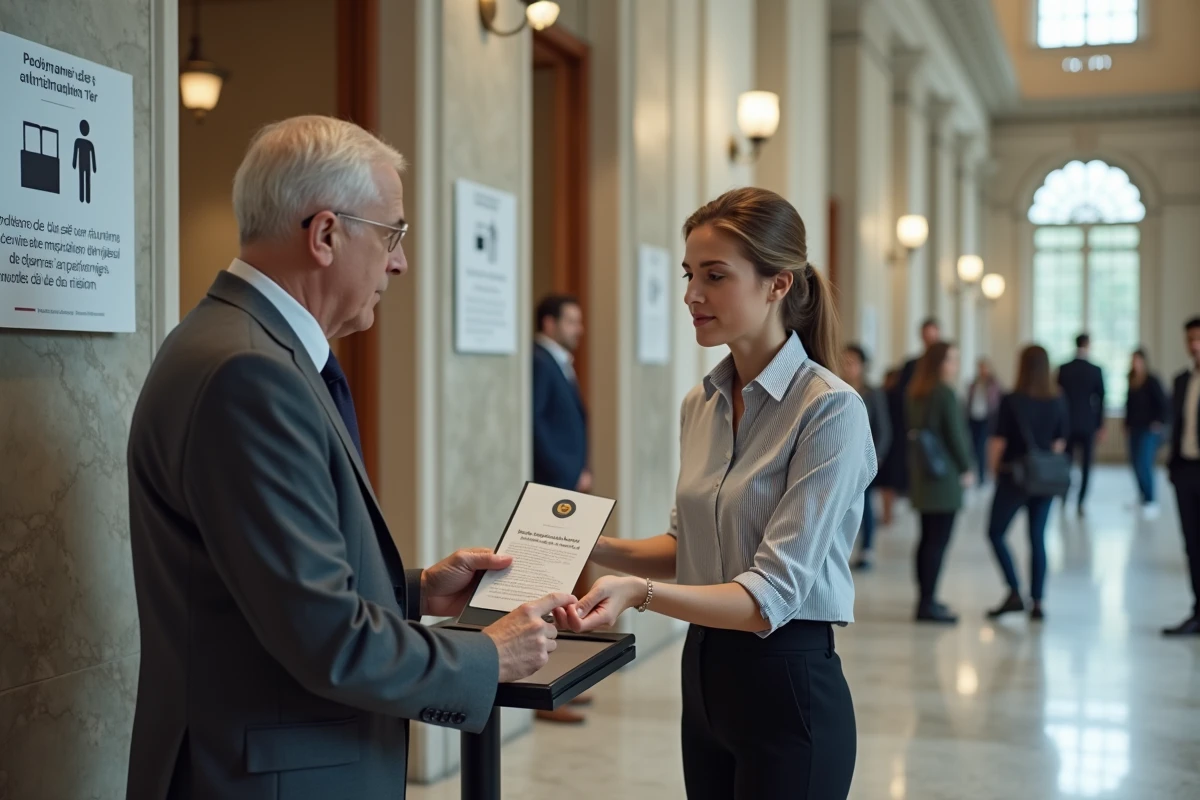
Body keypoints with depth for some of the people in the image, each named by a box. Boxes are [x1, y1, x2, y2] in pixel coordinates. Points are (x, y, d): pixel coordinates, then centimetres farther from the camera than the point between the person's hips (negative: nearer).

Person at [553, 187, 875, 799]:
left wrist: (641, 594, -35)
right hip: (705, 676, 7)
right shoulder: (699, 405, 5)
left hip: (788, 687, -7)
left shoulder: (830, 409, -18)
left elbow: (774, 593, -22)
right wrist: (598, 547, 0)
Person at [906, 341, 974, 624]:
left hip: (920, 474, 9)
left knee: (928, 537, 15)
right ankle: (928, 604, -6)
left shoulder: (915, 394, 11)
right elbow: (955, 434, -14)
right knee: (938, 540, -6)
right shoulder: (946, 394, -13)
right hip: (944, 475, -9)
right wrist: (966, 469, -3)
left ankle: (925, 598, 22)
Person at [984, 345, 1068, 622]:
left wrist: (994, 467, 4)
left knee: (996, 533, 9)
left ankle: (1015, 594, -2)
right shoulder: (1057, 402, 0)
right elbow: (1060, 442, 5)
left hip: (1014, 475, -4)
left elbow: (999, 442, -11)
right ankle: (1037, 603, 7)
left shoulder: (1011, 401, -12)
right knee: (1038, 539, 8)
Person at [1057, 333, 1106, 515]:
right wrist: (1101, 426, 2)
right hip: (1088, 424, -1)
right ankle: (1080, 503, -3)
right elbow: (1100, 399, -4)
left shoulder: (1063, 369, -3)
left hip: (1067, 423, 1)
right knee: (1086, 464, 3)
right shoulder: (1096, 371, -5)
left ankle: (1063, 498, 15)